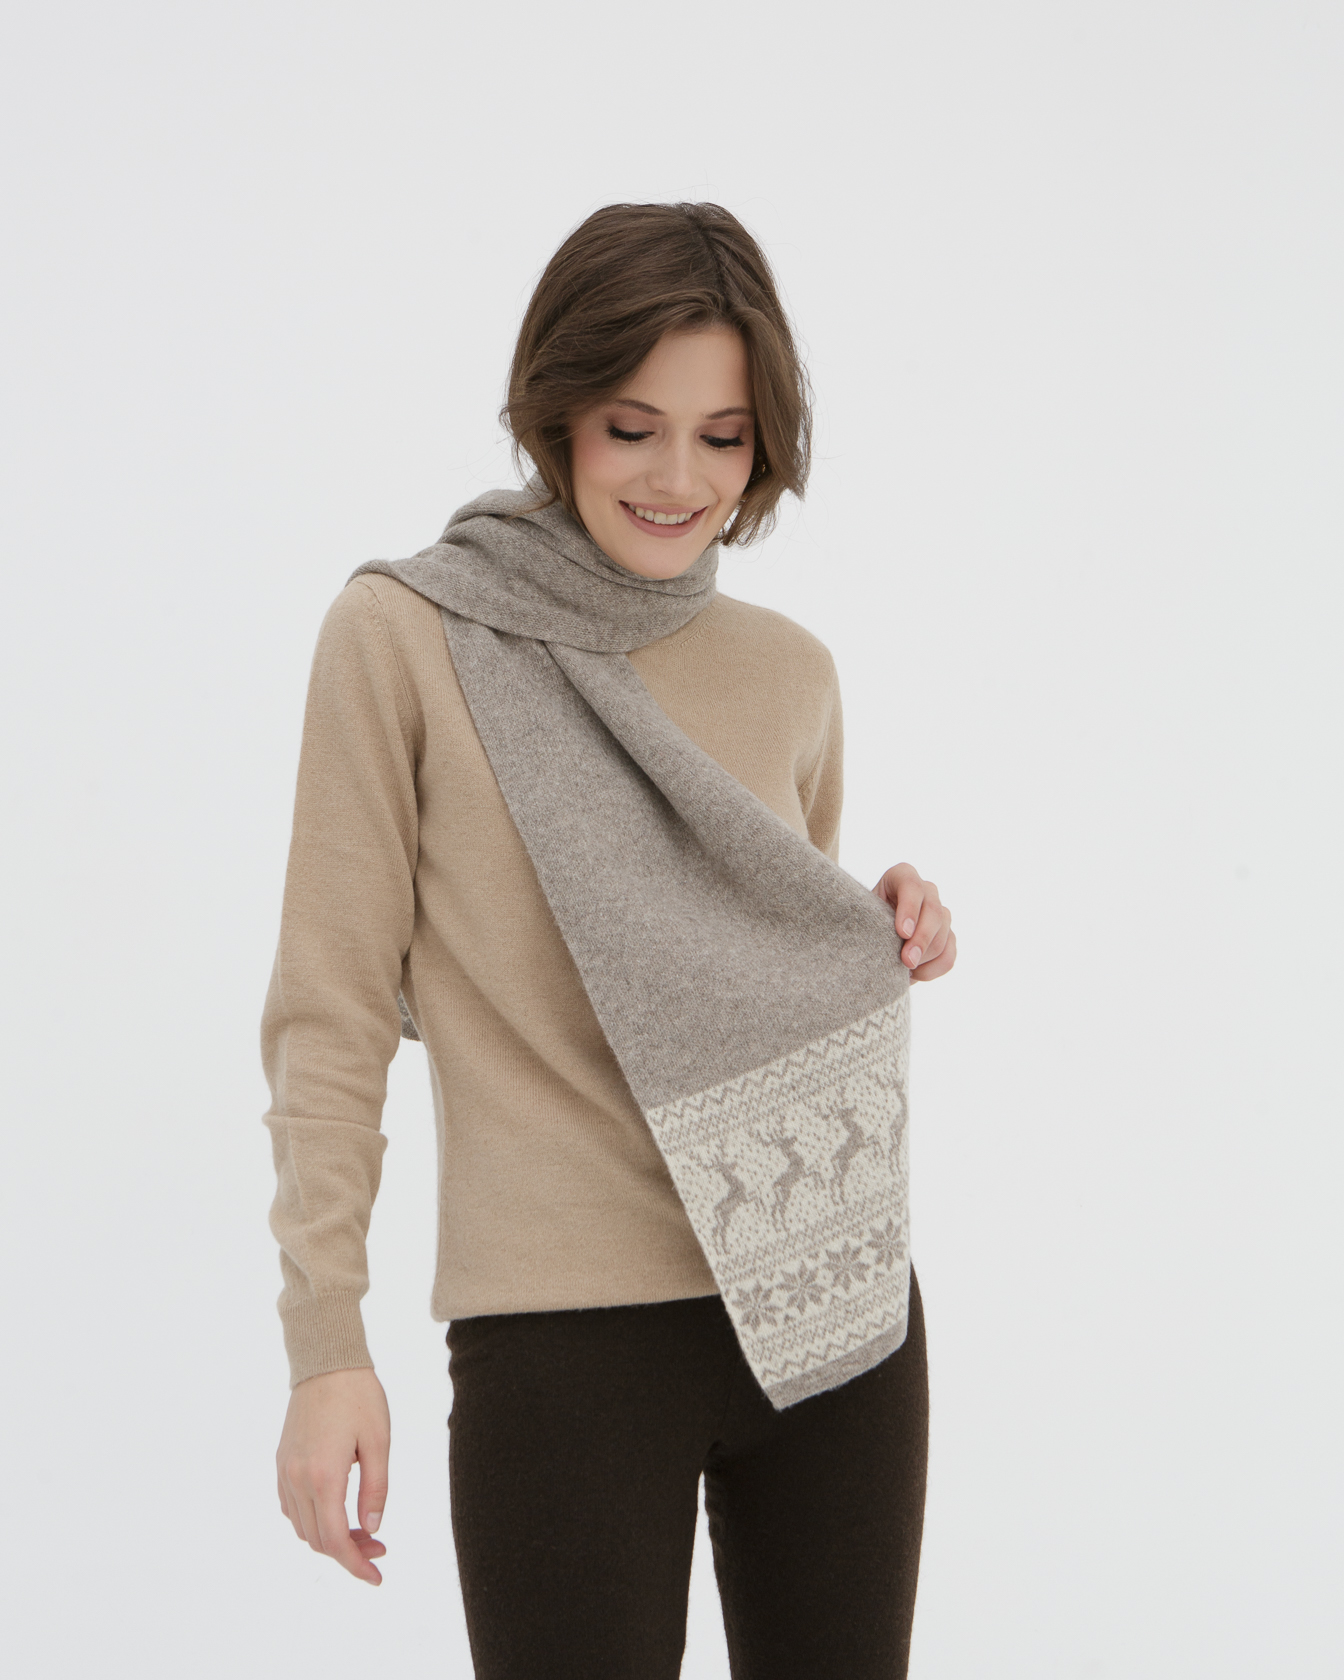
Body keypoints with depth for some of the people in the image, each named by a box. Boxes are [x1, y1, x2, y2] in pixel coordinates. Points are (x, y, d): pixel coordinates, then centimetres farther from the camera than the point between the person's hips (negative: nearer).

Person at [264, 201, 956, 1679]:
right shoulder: (406, 639, -4)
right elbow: (331, 1016, -3)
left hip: (833, 1311, 4)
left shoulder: (790, 672, 9)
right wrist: (326, 1344, -8)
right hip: (571, 1333, -4)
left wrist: (891, 941, -1)